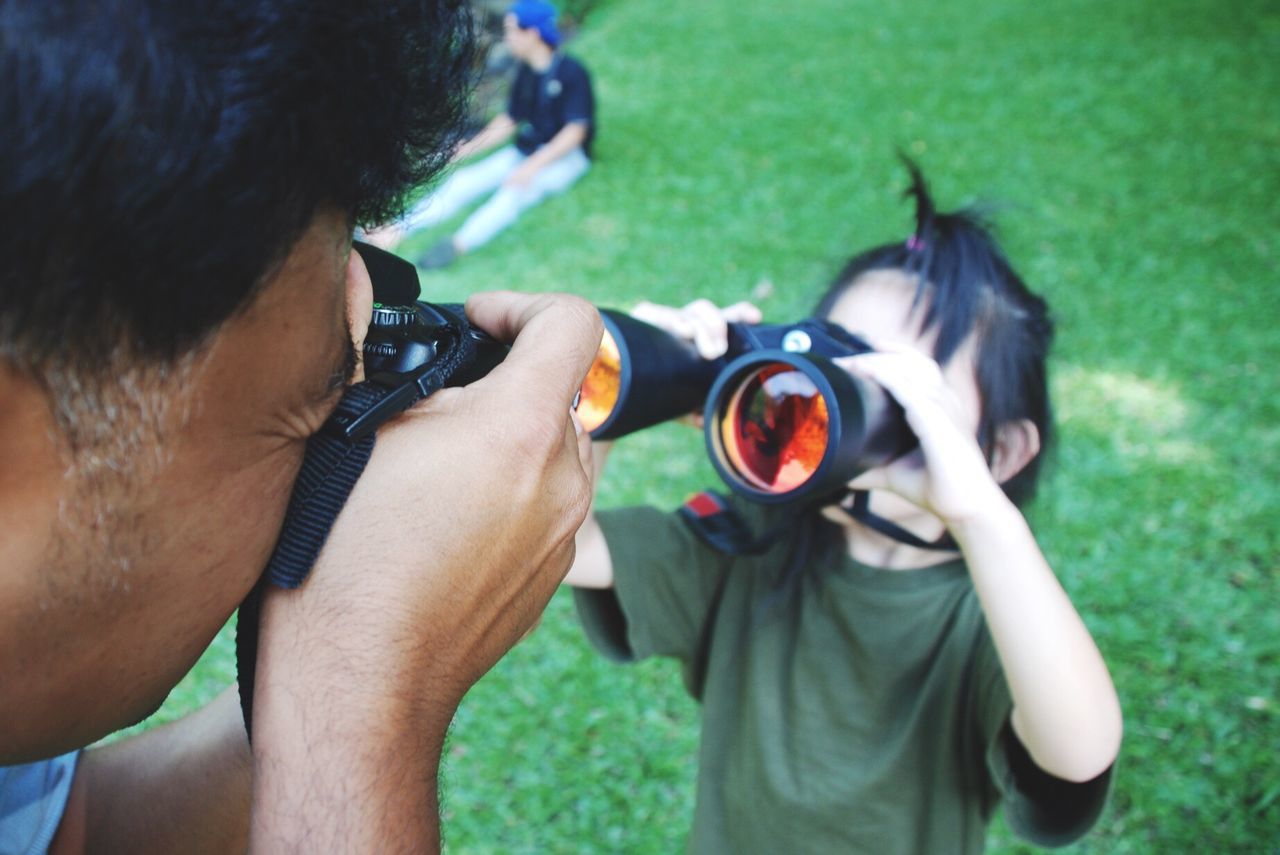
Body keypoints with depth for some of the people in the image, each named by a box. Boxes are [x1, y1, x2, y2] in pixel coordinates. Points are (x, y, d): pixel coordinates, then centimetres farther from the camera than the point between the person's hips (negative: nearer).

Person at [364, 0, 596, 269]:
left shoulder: (571, 73, -16)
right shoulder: (525, 71, 5)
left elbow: (575, 130, -22)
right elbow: (509, 120, 11)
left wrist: (533, 166, -30)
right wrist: (470, 147, 1)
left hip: (565, 155, -7)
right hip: (526, 149, 7)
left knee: (516, 189, -34)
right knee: (466, 180, -9)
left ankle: (457, 245, -54)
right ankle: (396, 231, -20)